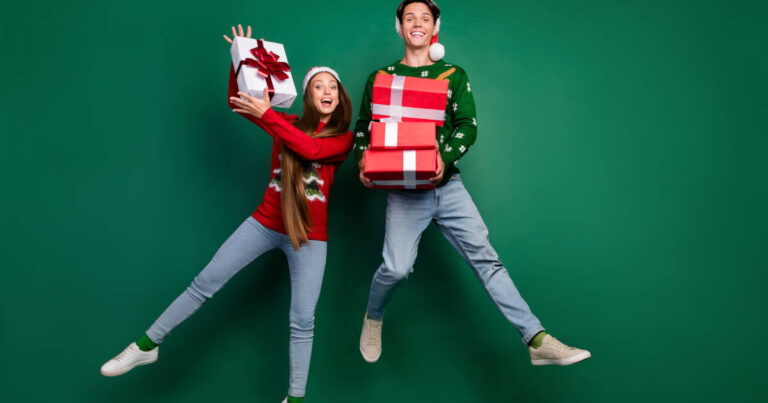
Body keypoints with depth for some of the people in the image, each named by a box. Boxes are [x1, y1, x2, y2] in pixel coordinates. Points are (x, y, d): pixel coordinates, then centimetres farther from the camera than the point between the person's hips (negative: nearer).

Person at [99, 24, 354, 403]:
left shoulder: (343, 137, -2)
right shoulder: (289, 124, 5)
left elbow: (312, 149, -23)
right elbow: (237, 101, 11)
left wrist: (266, 115, -22)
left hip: (309, 235, -2)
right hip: (265, 221, 2)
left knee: (303, 320, -4)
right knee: (205, 282, 1)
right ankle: (146, 346, 16)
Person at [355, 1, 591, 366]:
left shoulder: (454, 75, 12)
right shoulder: (380, 77, 11)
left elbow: (467, 126, 2)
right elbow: (363, 127, 12)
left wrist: (445, 159, -17)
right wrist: (363, 161, -10)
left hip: (448, 185, 2)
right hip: (404, 190, -1)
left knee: (485, 257, -3)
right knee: (396, 267, -15)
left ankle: (538, 340, -3)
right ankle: (373, 318, 18)